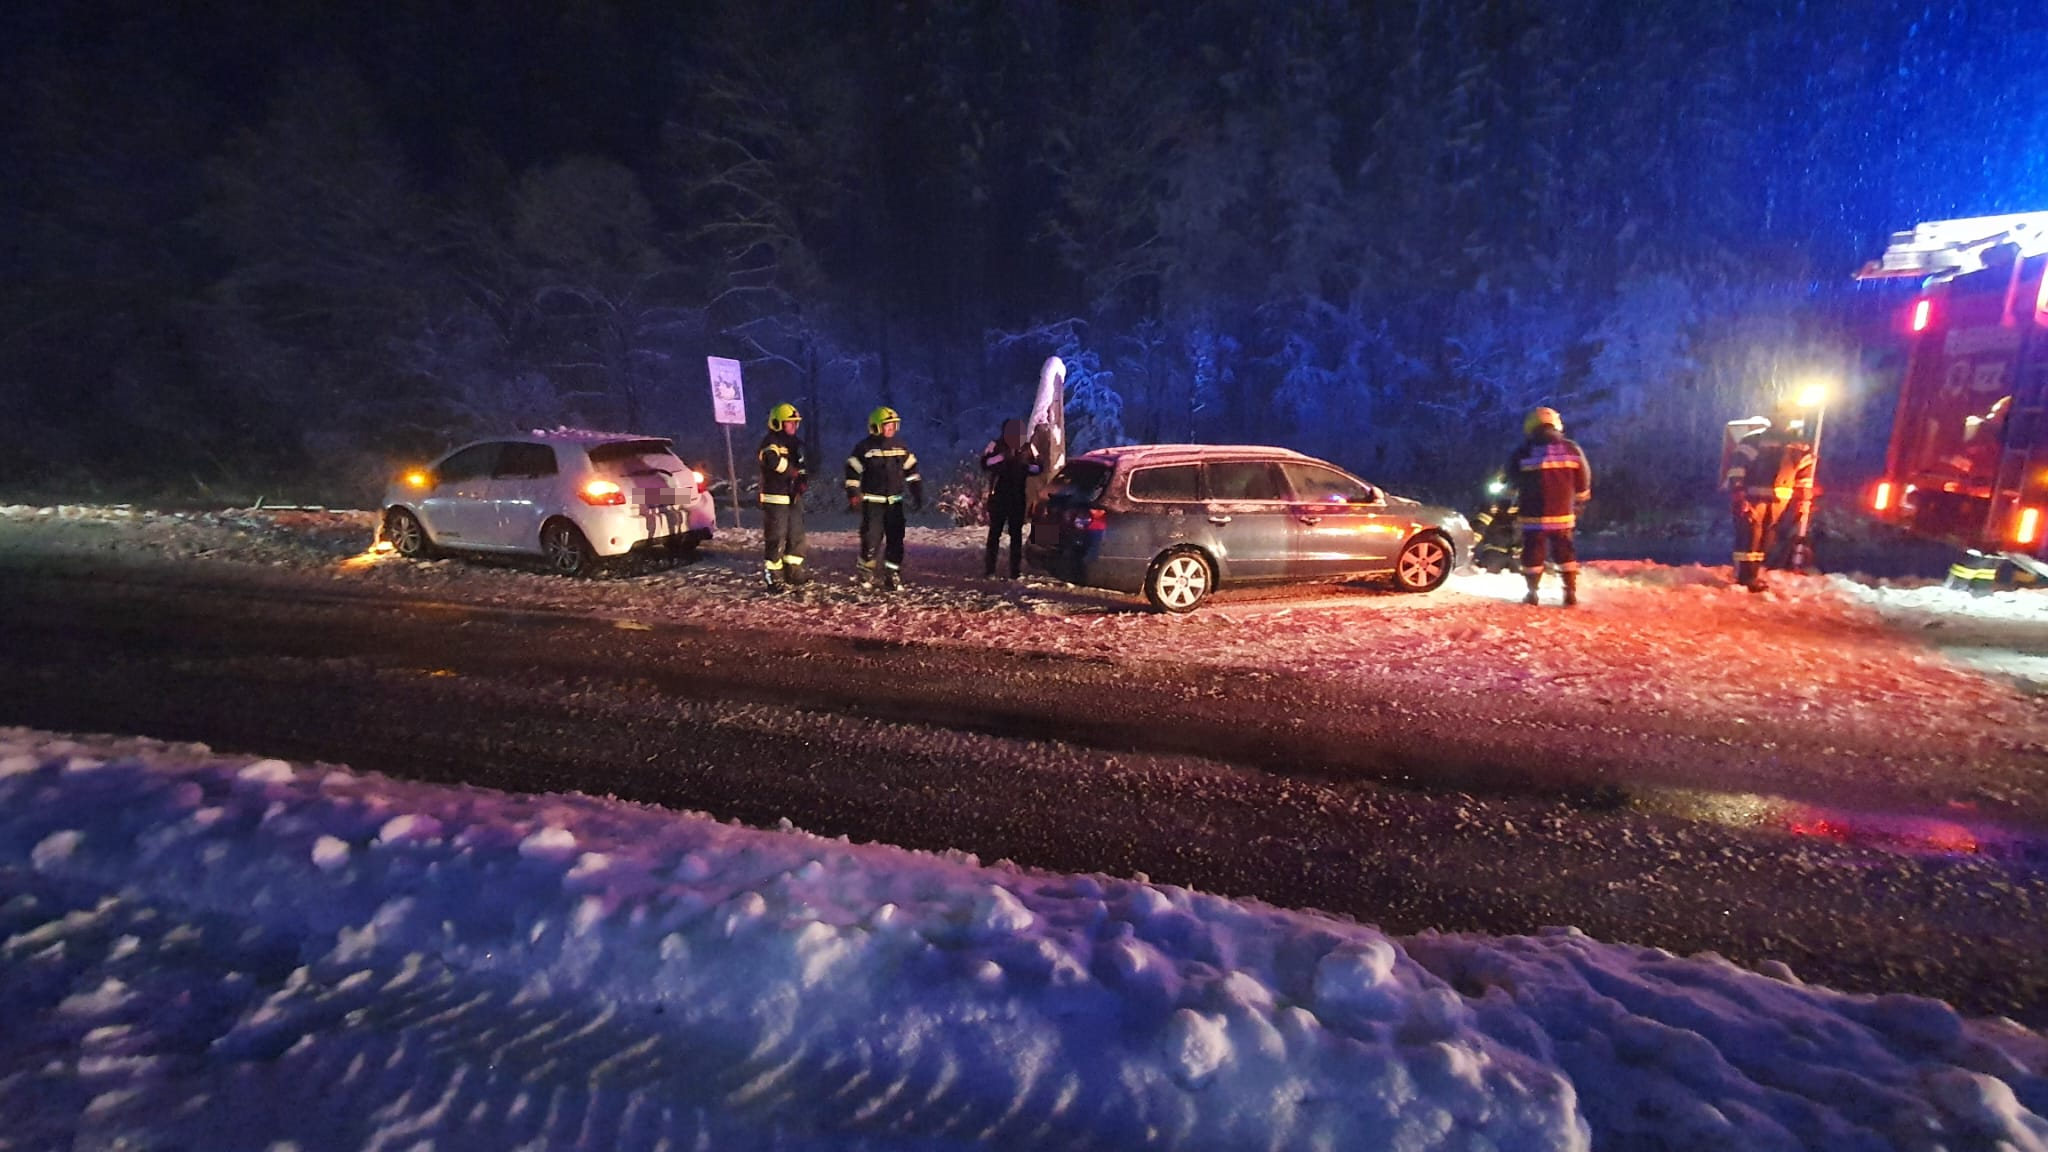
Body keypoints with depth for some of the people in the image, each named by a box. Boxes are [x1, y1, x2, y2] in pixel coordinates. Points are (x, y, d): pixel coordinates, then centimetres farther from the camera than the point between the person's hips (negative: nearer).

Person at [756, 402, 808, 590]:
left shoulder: (795, 443, 16)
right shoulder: (770, 442, -10)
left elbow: (802, 467, 13)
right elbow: (773, 461, -31)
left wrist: (804, 480, -9)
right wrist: (795, 472, -19)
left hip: (794, 497, 8)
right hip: (775, 499, -8)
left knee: (796, 536, 13)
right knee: (775, 538, -6)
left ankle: (793, 572, 25)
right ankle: (773, 577, 1)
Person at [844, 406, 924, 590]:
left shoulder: (900, 447, 8)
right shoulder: (864, 448, -5)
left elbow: (912, 472, 14)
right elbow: (852, 473, -6)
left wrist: (917, 496, 10)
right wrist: (853, 497, -13)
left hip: (895, 502, 4)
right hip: (872, 502, -4)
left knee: (896, 540, 0)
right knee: (871, 539, -4)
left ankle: (892, 575, 10)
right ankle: (866, 572, 18)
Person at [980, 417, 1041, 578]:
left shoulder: (1028, 447, 3)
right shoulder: (996, 445, -3)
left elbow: (1038, 467, 5)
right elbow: (984, 464, -13)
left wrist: (1025, 465, -13)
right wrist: (1002, 456, -22)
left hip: (1018, 497, 2)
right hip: (998, 496, -2)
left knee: (1016, 533, 3)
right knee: (995, 532, -1)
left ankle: (1016, 570, 6)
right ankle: (989, 569, 2)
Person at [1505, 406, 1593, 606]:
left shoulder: (1522, 453, -7)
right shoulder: (1572, 450, 1)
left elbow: (1512, 483, 4)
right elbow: (1583, 483, 8)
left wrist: (1514, 502, 22)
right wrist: (1578, 502, 23)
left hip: (1532, 516, -2)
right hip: (1562, 515, 2)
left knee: (1533, 553, 7)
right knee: (1565, 552, 14)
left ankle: (1532, 593, 10)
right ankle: (1570, 592, 13)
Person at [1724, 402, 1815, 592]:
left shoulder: (1802, 448, 11)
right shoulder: (1754, 441, -7)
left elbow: (1805, 477, 16)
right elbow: (1737, 465, -11)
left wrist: (1802, 502, 11)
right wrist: (1738, 494, -18)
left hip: (1780, 501, 6)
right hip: (1753, 497, -6)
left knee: (1767, 537, 9)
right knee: (1750, 534, -10)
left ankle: (1753, 574, 17)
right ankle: (1746, 576, -7)